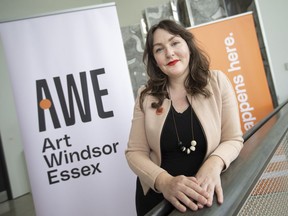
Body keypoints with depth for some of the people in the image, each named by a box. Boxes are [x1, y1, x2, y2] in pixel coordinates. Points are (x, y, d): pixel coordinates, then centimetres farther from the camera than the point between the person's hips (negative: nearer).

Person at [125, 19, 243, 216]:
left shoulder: (217, 82, -7)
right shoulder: (146, 96, -5)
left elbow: (233, 139, -5)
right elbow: (135, 152, -7)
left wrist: (214, 163, -25)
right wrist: (164, 181, -25)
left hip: (207, 192, 0)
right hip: (158, 195, 1)